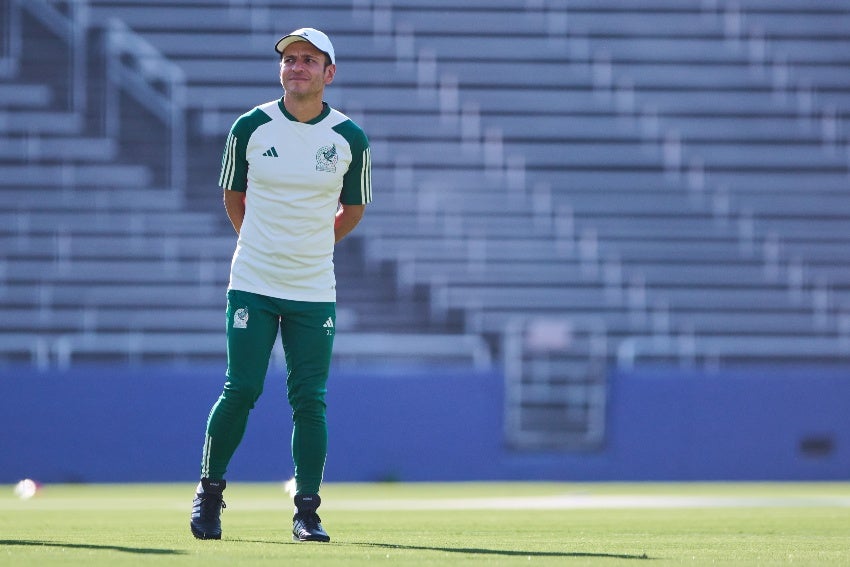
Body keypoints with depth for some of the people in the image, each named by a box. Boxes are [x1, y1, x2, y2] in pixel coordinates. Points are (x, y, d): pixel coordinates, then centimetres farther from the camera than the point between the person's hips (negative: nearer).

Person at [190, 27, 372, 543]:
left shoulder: (350, 138, -1)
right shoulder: (251, 127, -2)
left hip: (315, 292, 1)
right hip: (253, 285, -1)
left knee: (310, 400, -2)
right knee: (241, 389, -5)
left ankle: (308, 513, 7)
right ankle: (210, 491, 14)